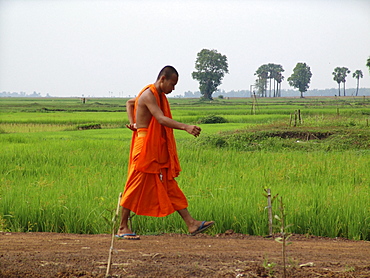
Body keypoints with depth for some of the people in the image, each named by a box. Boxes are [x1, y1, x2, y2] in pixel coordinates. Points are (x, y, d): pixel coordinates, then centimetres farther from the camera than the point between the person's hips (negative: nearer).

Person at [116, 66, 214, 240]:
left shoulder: (158, 95, 16)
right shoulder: (148, 95, -15)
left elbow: (130, 103, 30)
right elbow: (161, 119, -29)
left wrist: (133, 122, 15)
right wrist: (186, 127, -39)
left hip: (159, 150, 10)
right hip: (145, 148, -10)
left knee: (170, 187, 5)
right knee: (136, 188, -3)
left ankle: (191, 224, 1)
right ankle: (122, 228, 7)